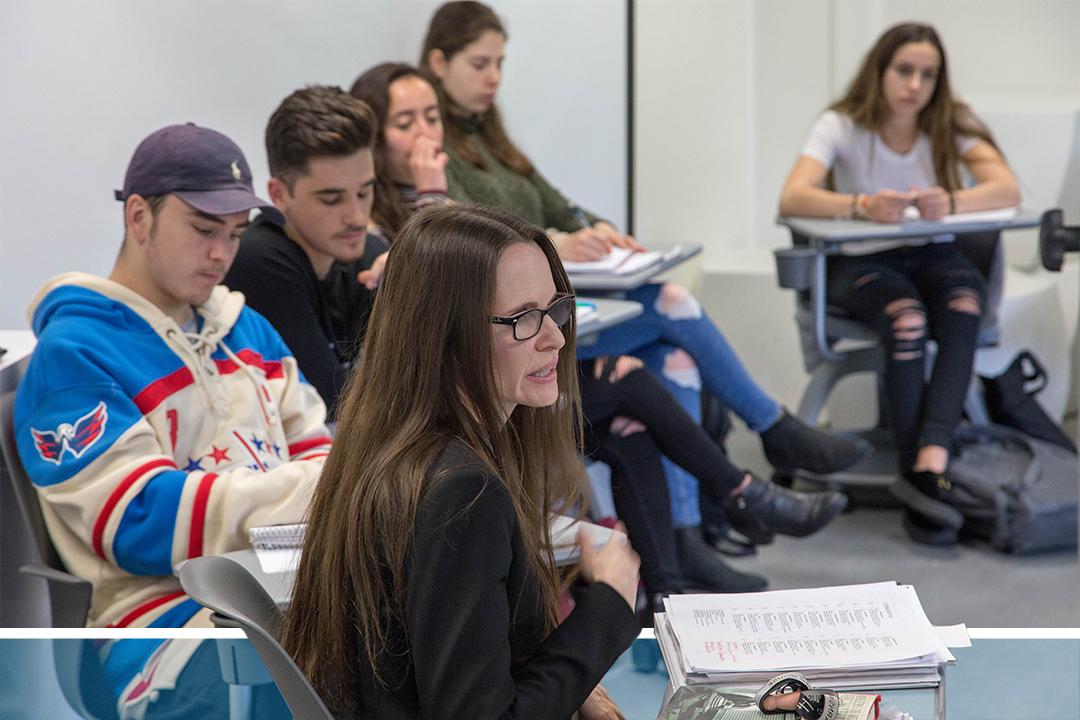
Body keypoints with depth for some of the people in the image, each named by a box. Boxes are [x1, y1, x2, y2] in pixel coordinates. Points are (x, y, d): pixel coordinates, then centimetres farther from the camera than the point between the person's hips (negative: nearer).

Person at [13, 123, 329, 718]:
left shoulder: (246, 329, 23)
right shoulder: (73, 353, -1)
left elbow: (314, 451, 19)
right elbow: (139, 521, -11)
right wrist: (312, 491, -16)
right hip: (172, 620, -7)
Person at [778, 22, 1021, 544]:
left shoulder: (951, 125, -1)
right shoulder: (842, 127, -7)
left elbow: (1007, 189, -16)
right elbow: (792, 198, -22)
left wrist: (951, 202, -38)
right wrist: (860, 206, -42)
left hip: (934, 258, 2)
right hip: (862, 262, -2)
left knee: (964, 306, -33)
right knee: (906, 317, -36)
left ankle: (930, 461, -42)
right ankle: (921, 482, -30)